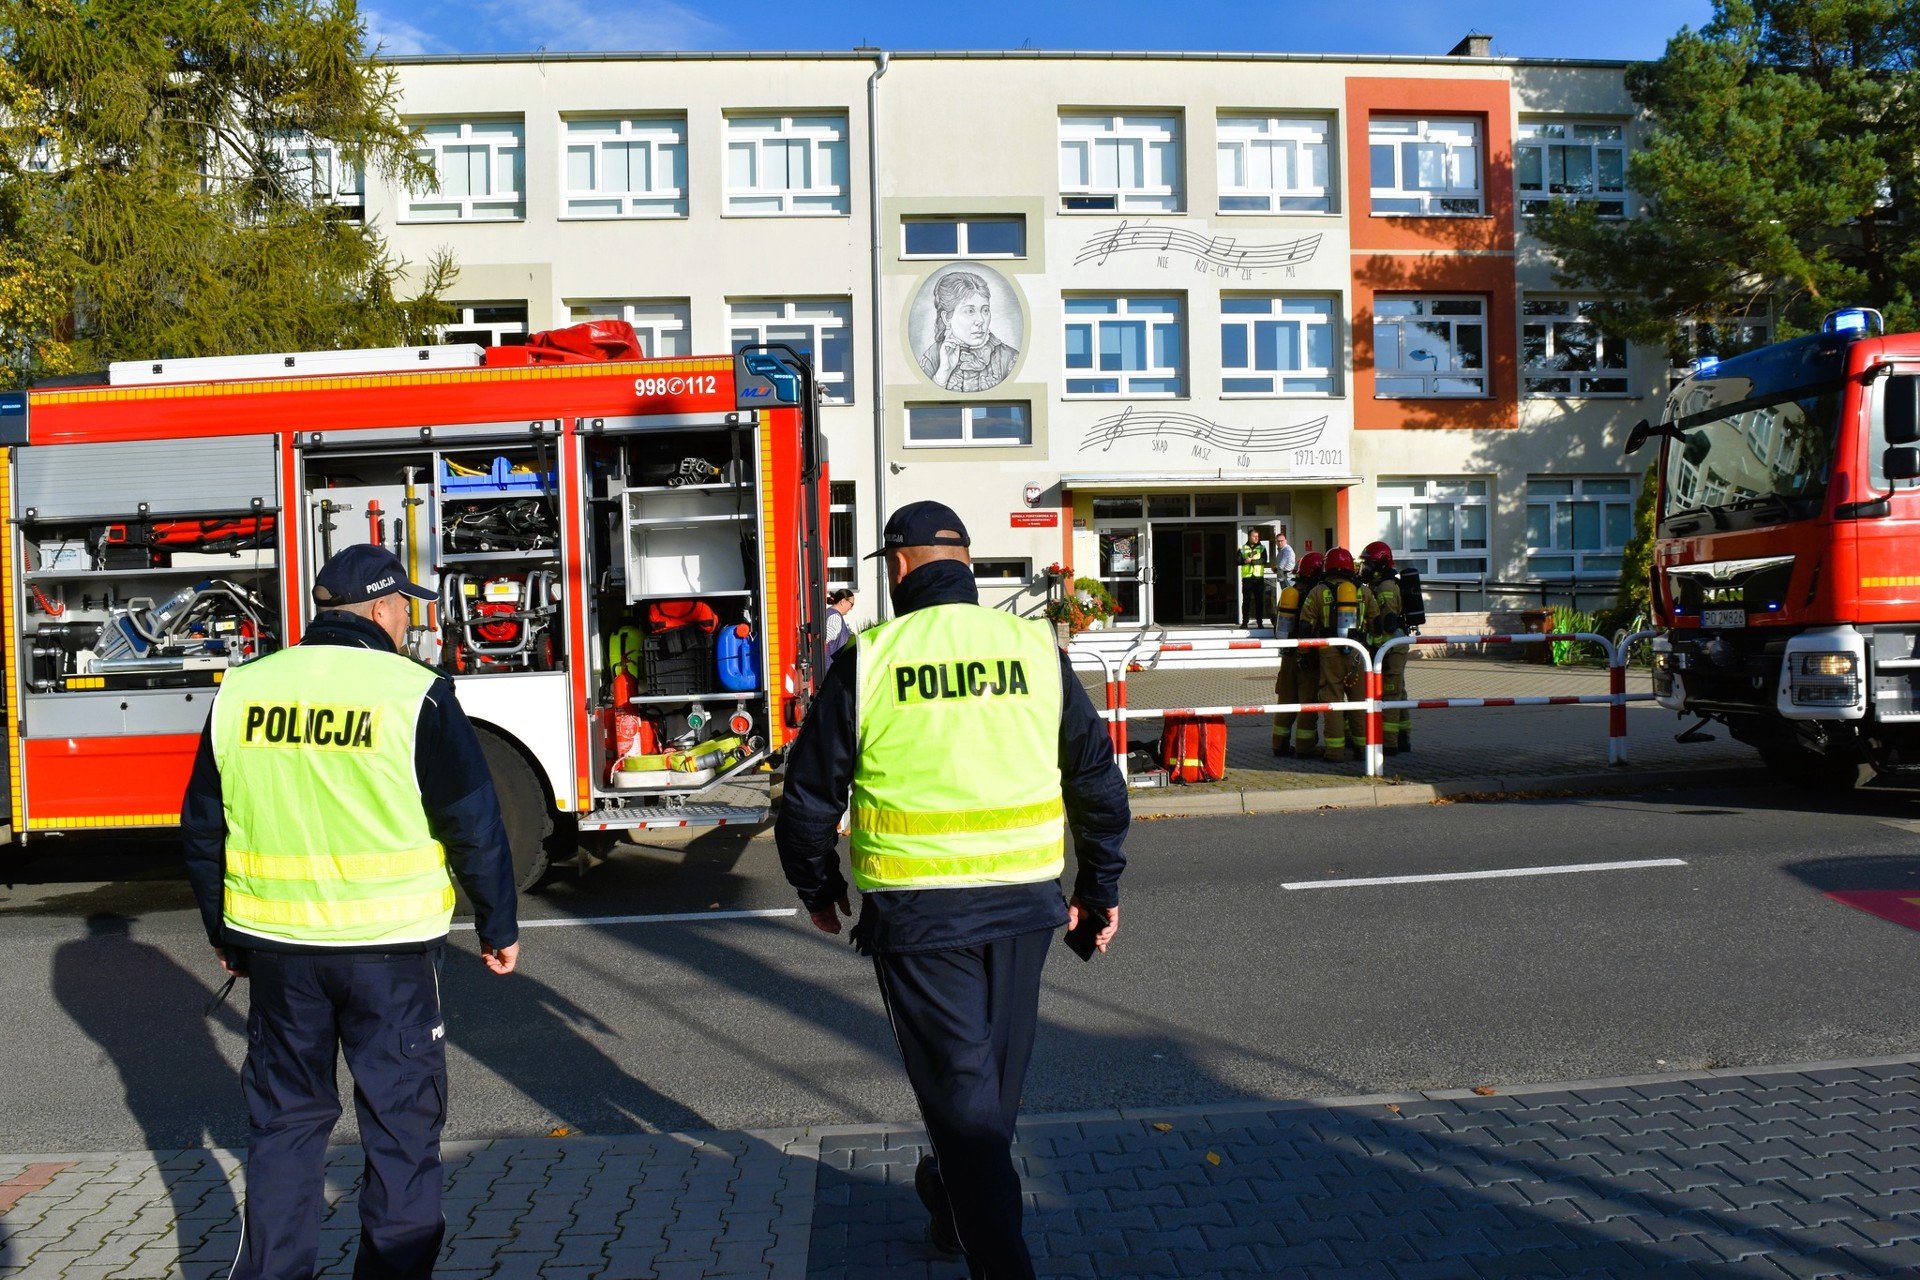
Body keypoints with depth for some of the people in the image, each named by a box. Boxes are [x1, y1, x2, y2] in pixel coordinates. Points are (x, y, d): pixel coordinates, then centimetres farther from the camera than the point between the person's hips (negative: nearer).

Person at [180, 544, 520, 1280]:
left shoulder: (241, 691, 2)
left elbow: (202, 827, 9)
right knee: (402, 1121, 10)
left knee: (286, 1117, 19)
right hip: (389, 945, -4)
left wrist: (224, 934, 22)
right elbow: (474, 825, -9)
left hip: (276, 944, 4)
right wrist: (498, 929, 3)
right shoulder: (416, 695, -12)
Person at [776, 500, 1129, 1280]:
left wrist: (817, 888, 15)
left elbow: (810, 791, -1)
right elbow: (1097, 778, 6)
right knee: (998, 1072, 23)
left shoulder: (868, 660, -6)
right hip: (1023, 901, 4)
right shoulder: (1036, 650, 1)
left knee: (959, 1085, 6)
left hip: (916, 908, -4)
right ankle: (952, 1197, 45)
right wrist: (1100, 886, 17)